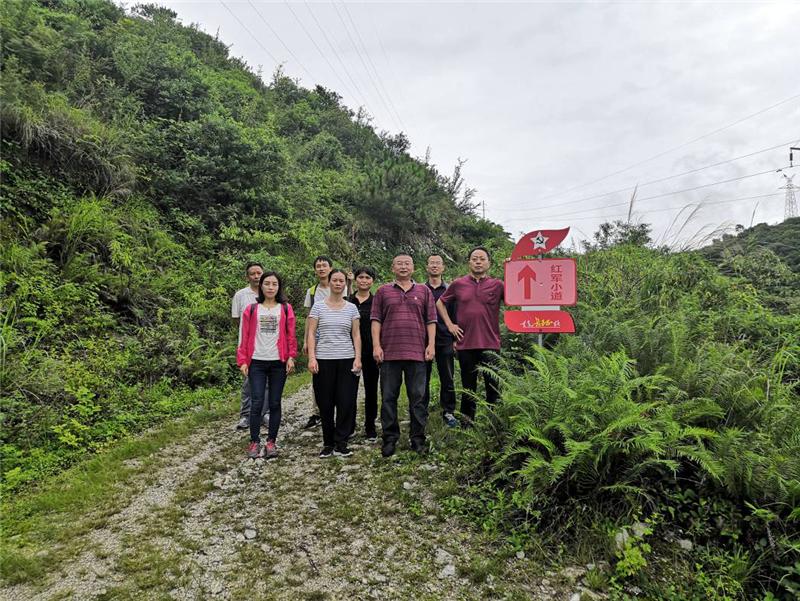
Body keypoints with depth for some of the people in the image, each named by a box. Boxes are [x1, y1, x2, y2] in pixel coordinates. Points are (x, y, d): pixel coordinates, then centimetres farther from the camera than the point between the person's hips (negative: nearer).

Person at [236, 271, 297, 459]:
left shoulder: (286, 309, 5)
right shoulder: (251, 309, 5)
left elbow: (291, 336, 4)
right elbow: (245, 337, 3)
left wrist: (291, 357, -5)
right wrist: (242, 360, -2)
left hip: (278, 362, 0)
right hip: (256, 362, 0)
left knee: (275, 403, 6)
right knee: (257, 403, -3)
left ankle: (271, 441, 16)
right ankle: (254, 442, 9)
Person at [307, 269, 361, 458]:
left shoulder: (351, 308, 8)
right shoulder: (318, 306, 3)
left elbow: (356, 335, 7)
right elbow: (311, 333, 0)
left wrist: (358, 358, -3)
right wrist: (311, 357, -10)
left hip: (347, 360, 1)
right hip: (324, 360, -1)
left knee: (346, 402, -1)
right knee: (325, 403, 4)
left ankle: (341, 444, 10)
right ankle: (328, 443, 18)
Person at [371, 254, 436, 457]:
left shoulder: (424, 291, 11)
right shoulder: (383, 291, 10)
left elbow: (431, 320, 8)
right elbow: (376, 320, 5)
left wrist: (431, 345, -1)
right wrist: (376, 346, -4)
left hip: (416, 352, 0)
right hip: (389, 353, 0)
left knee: (418, 397, 4)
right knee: (388, 398, 4)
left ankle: (418, 439, 14)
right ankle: (390, 439, 14)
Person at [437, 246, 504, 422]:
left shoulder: (497, 285, 1)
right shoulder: (458, 284, 6)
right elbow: (440, 303, 18)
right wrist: (449, 324, 8)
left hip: (490, 344, -2)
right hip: (465, 343, 2)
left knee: (493, 385, 1)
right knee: (468, 386, 13)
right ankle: (466, 422, 24)